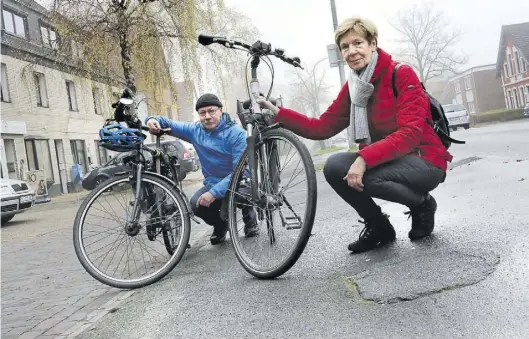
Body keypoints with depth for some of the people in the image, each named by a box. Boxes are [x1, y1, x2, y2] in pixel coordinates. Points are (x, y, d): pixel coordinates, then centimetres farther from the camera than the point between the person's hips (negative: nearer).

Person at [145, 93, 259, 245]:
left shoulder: (236, 133, -16)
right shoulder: (195, 130, -1)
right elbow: (170, 125, 9)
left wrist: (214, 192, -32)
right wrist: (153, 120, -17)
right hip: (212, 183, 4)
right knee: (197, 204, -25)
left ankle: (249, 215, 2)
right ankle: (220, 224, 9)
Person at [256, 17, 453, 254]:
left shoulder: (402, 75, -14)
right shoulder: (352, 87, 4)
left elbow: (410, 134, -24)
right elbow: (322, 127, -1)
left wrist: (364, 159, -35)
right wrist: (278, 114, -10)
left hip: (424, 161, -6)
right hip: (386, 161, 6)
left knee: (357, 177, -30)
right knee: (334, 167, -17)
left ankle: (422, 204, -1)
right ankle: (379, 227, 3)